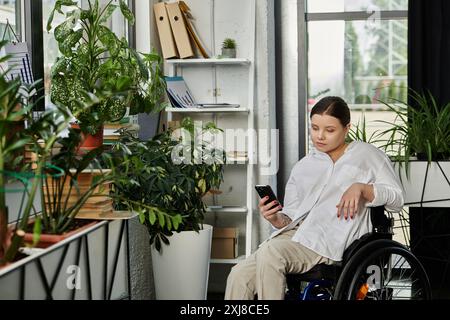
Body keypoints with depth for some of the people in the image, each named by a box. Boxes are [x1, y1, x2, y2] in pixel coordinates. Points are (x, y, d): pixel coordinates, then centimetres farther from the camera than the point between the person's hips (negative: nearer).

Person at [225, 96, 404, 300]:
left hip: (330, 240, -5)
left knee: (270, 251, -33)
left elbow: (397, 198, 6)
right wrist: (276, 219, -4)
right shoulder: (303, 167, 26)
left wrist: (361, 187, -11)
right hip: (294, 234, 5)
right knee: (239, 275, -21)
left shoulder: (365, 154, 14)